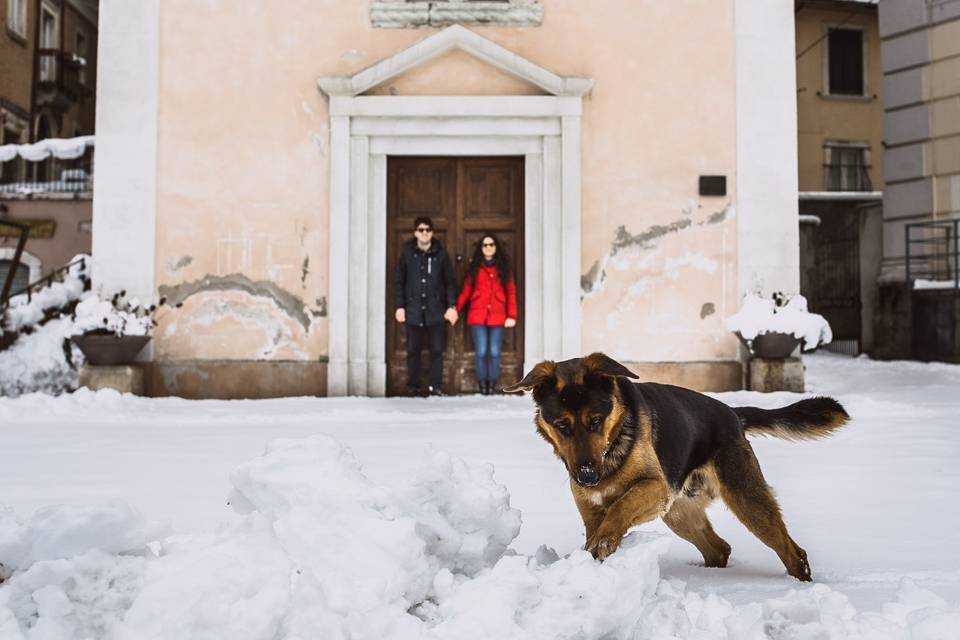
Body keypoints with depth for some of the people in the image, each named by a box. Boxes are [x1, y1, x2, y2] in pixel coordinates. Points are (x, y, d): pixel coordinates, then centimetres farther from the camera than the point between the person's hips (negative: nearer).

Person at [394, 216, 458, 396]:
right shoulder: (407, 253, 4)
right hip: (413, 309, 0)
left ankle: (434, 386, 7)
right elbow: (399, 281, 6)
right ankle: (413, 386, 14)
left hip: (435, 309, 0)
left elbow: (449, 281, 6)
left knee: (436, 350, 1)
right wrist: (400, 306, 0)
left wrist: (451, 305, -2)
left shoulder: (440, 253, 4)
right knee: (413, 350, 5)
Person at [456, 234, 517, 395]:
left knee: (494, 352, -2)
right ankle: (483, 384, 6)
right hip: (478, 316, 0)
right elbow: (465, 291, 7)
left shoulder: (503, 267, 10)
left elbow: (511, 292, 5)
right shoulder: (475, 267, 10)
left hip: (497, 317, 0)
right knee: (481, 352, -5)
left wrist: (512, 315, -3)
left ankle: (492, 384, 8)